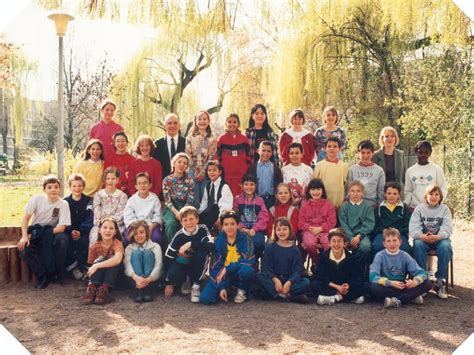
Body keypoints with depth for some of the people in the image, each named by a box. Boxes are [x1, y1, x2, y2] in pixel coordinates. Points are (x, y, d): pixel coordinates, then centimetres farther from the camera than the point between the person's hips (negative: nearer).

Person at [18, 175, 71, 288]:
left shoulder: (63, 204, -13)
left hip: (52, 233, -1)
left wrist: (45, 234, -21)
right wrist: (24, 236, -23)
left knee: (63, 239, -34)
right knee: (24, 247, -30)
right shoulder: (37, 199, -10)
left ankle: (57, 273, -14)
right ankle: (42, 276, -13)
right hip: (34, 231, 1)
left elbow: (61, 228, -17)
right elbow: (25, 218, -10)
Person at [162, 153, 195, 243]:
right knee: (171, 223, -33)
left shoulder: (189, 181, 4)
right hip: (170, 209, 0)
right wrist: (176, 212, -21)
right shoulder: (167, 180, 3)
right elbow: (167, 200, -5)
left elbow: (190, 201, -2)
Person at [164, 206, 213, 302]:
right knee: (173, 275, -32)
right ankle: (185, 281, 8)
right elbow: (168, 257, -10)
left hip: (198, 266, 0)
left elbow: (211, 245, -34)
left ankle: (196, 284, -12)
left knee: (203, 251, -31)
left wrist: (190, 244, -35)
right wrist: (169, 283, -10)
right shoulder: (179, 236, -14)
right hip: (182, 264, 0)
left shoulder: (203, 230, -16)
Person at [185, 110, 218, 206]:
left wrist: (203, 172, -8)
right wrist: (195, 171, -7)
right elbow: (188, 155, 2)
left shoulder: (212, 138, 5)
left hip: (206, 173, 0)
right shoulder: (190, 137, 6)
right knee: (194, 200, 0)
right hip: (193, 172, 0)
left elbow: (211, 156, 0)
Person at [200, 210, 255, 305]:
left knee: (247, 270, -38)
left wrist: (227, 269, -25)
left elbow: (249, 261, -22)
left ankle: (242, 291, -3)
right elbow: (217, 265, -6)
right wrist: (222, 287, -16)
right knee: (205, 298, -20)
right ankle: (227, 288, 11)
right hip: (223, 274, 1)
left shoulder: (245, 238, -10)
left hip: (240, 272, -1)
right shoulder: (218, 240, -4)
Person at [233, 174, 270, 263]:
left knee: (258, 242, -31)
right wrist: (242, 229, -13)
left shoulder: (259, 200, 13)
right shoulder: (237, 200, 11)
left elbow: (263, 218, 3)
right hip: (241, 230, 0)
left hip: (256, 230, 1)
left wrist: (254, 229, -12)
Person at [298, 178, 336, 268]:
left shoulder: (328, 204, 7)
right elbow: (302, 222, 7)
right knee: (310, 244, -33)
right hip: (309, 231, 0)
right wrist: (311, 229, -11)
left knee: (329, 244, -32)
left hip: (324, 230, 0)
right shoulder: (305, 205, 9)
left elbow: (332, 221, 1)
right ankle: (316, 262, -4)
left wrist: (320, 229, -11)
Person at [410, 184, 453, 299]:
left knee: (446, 247, -33)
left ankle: (440, 281, -22)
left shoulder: (445, 209, 6)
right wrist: (422, 236, -28)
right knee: (418, 245, -34)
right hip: (422, 238, 0)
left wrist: (437, 237, -28)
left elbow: (447, 229, -6)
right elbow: (413, 228, -6)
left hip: (439, 238, 0)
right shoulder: (419, 208, 5)